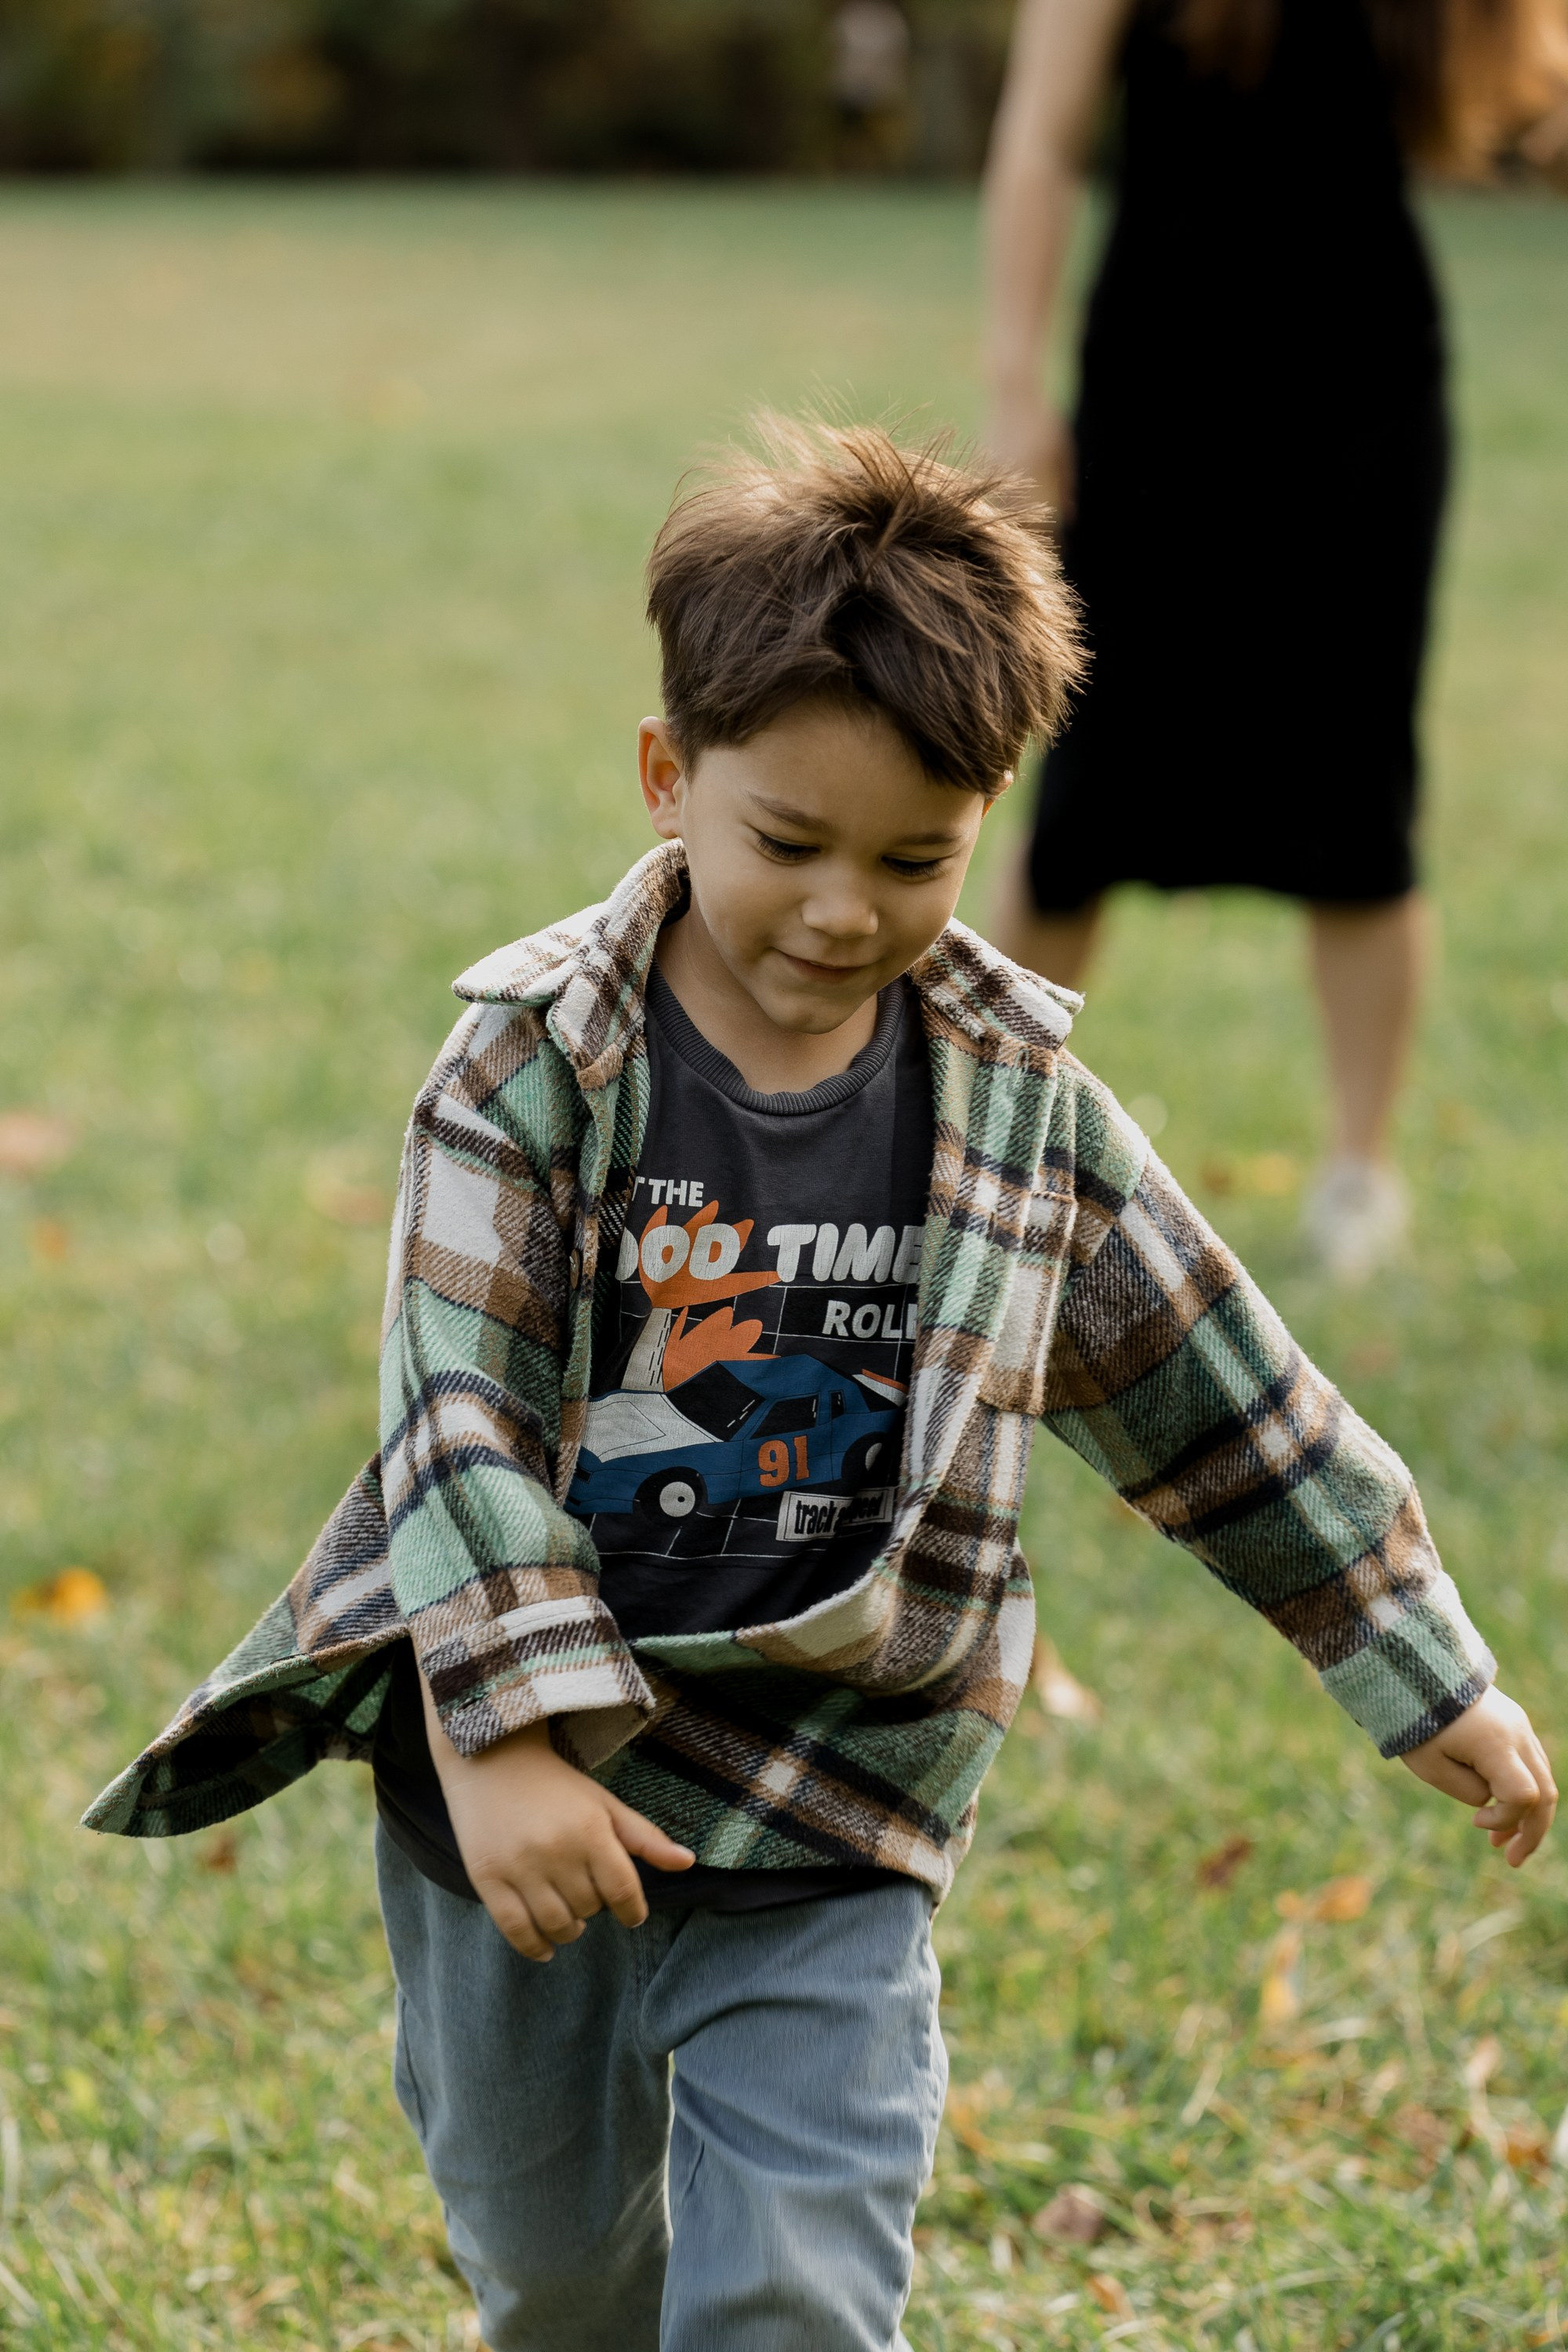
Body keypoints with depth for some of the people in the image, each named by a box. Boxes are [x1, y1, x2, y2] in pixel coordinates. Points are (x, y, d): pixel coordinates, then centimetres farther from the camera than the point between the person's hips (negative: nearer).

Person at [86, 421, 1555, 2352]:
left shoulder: (1014, 1095, -4)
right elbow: (457, 1416, -16)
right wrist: (507, 1744, -26)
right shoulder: (537, 1058, -11)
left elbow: (1228, 1398, 5)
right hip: (518, 1803, 0)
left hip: (826, 1833, 0)